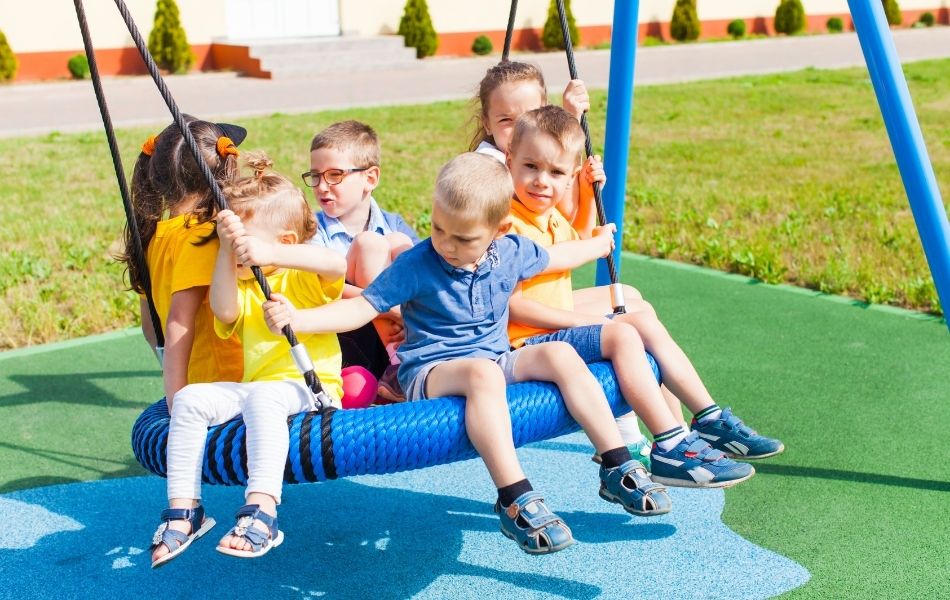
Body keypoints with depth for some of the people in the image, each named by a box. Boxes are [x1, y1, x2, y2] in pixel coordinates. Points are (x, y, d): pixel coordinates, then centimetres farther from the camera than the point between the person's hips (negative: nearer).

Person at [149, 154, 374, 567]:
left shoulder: (305, 278, 2)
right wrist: (225, 247, -14)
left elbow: (337, 264, -23)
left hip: (310, 388, -6)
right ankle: (184, 509, -12)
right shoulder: (243, 288, 17)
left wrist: (270, 254, -30)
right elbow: (224, 312, -8)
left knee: (261, 397, -37)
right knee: (190, 398, -14)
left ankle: (261, 512, -46)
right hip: (255, 388, 6)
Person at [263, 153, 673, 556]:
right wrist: (297, 318, -26)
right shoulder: (416, 265, -11)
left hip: (498, 360, 6)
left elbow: (554, 258, 24)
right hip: (431, 372, -5)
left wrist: (598, 245, 40)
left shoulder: (512, 252, 2)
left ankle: (618, 468, -15)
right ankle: (514, 502, -44)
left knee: (560, 354, -19)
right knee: (483, 372, -38)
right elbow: (364, 307, -12)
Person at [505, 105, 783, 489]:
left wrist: (588, 195, 19)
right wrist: (582, 320, -21)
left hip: (560, 327, 10)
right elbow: (510, 304, -23)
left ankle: (710, 419, 10)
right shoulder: (507, 225, -20)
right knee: (622, 335, -24)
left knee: (646, 322, 8)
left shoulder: (552, 216, 11)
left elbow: (579, 245, 34)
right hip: (526, 342, -10)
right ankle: (670, 450, -28)